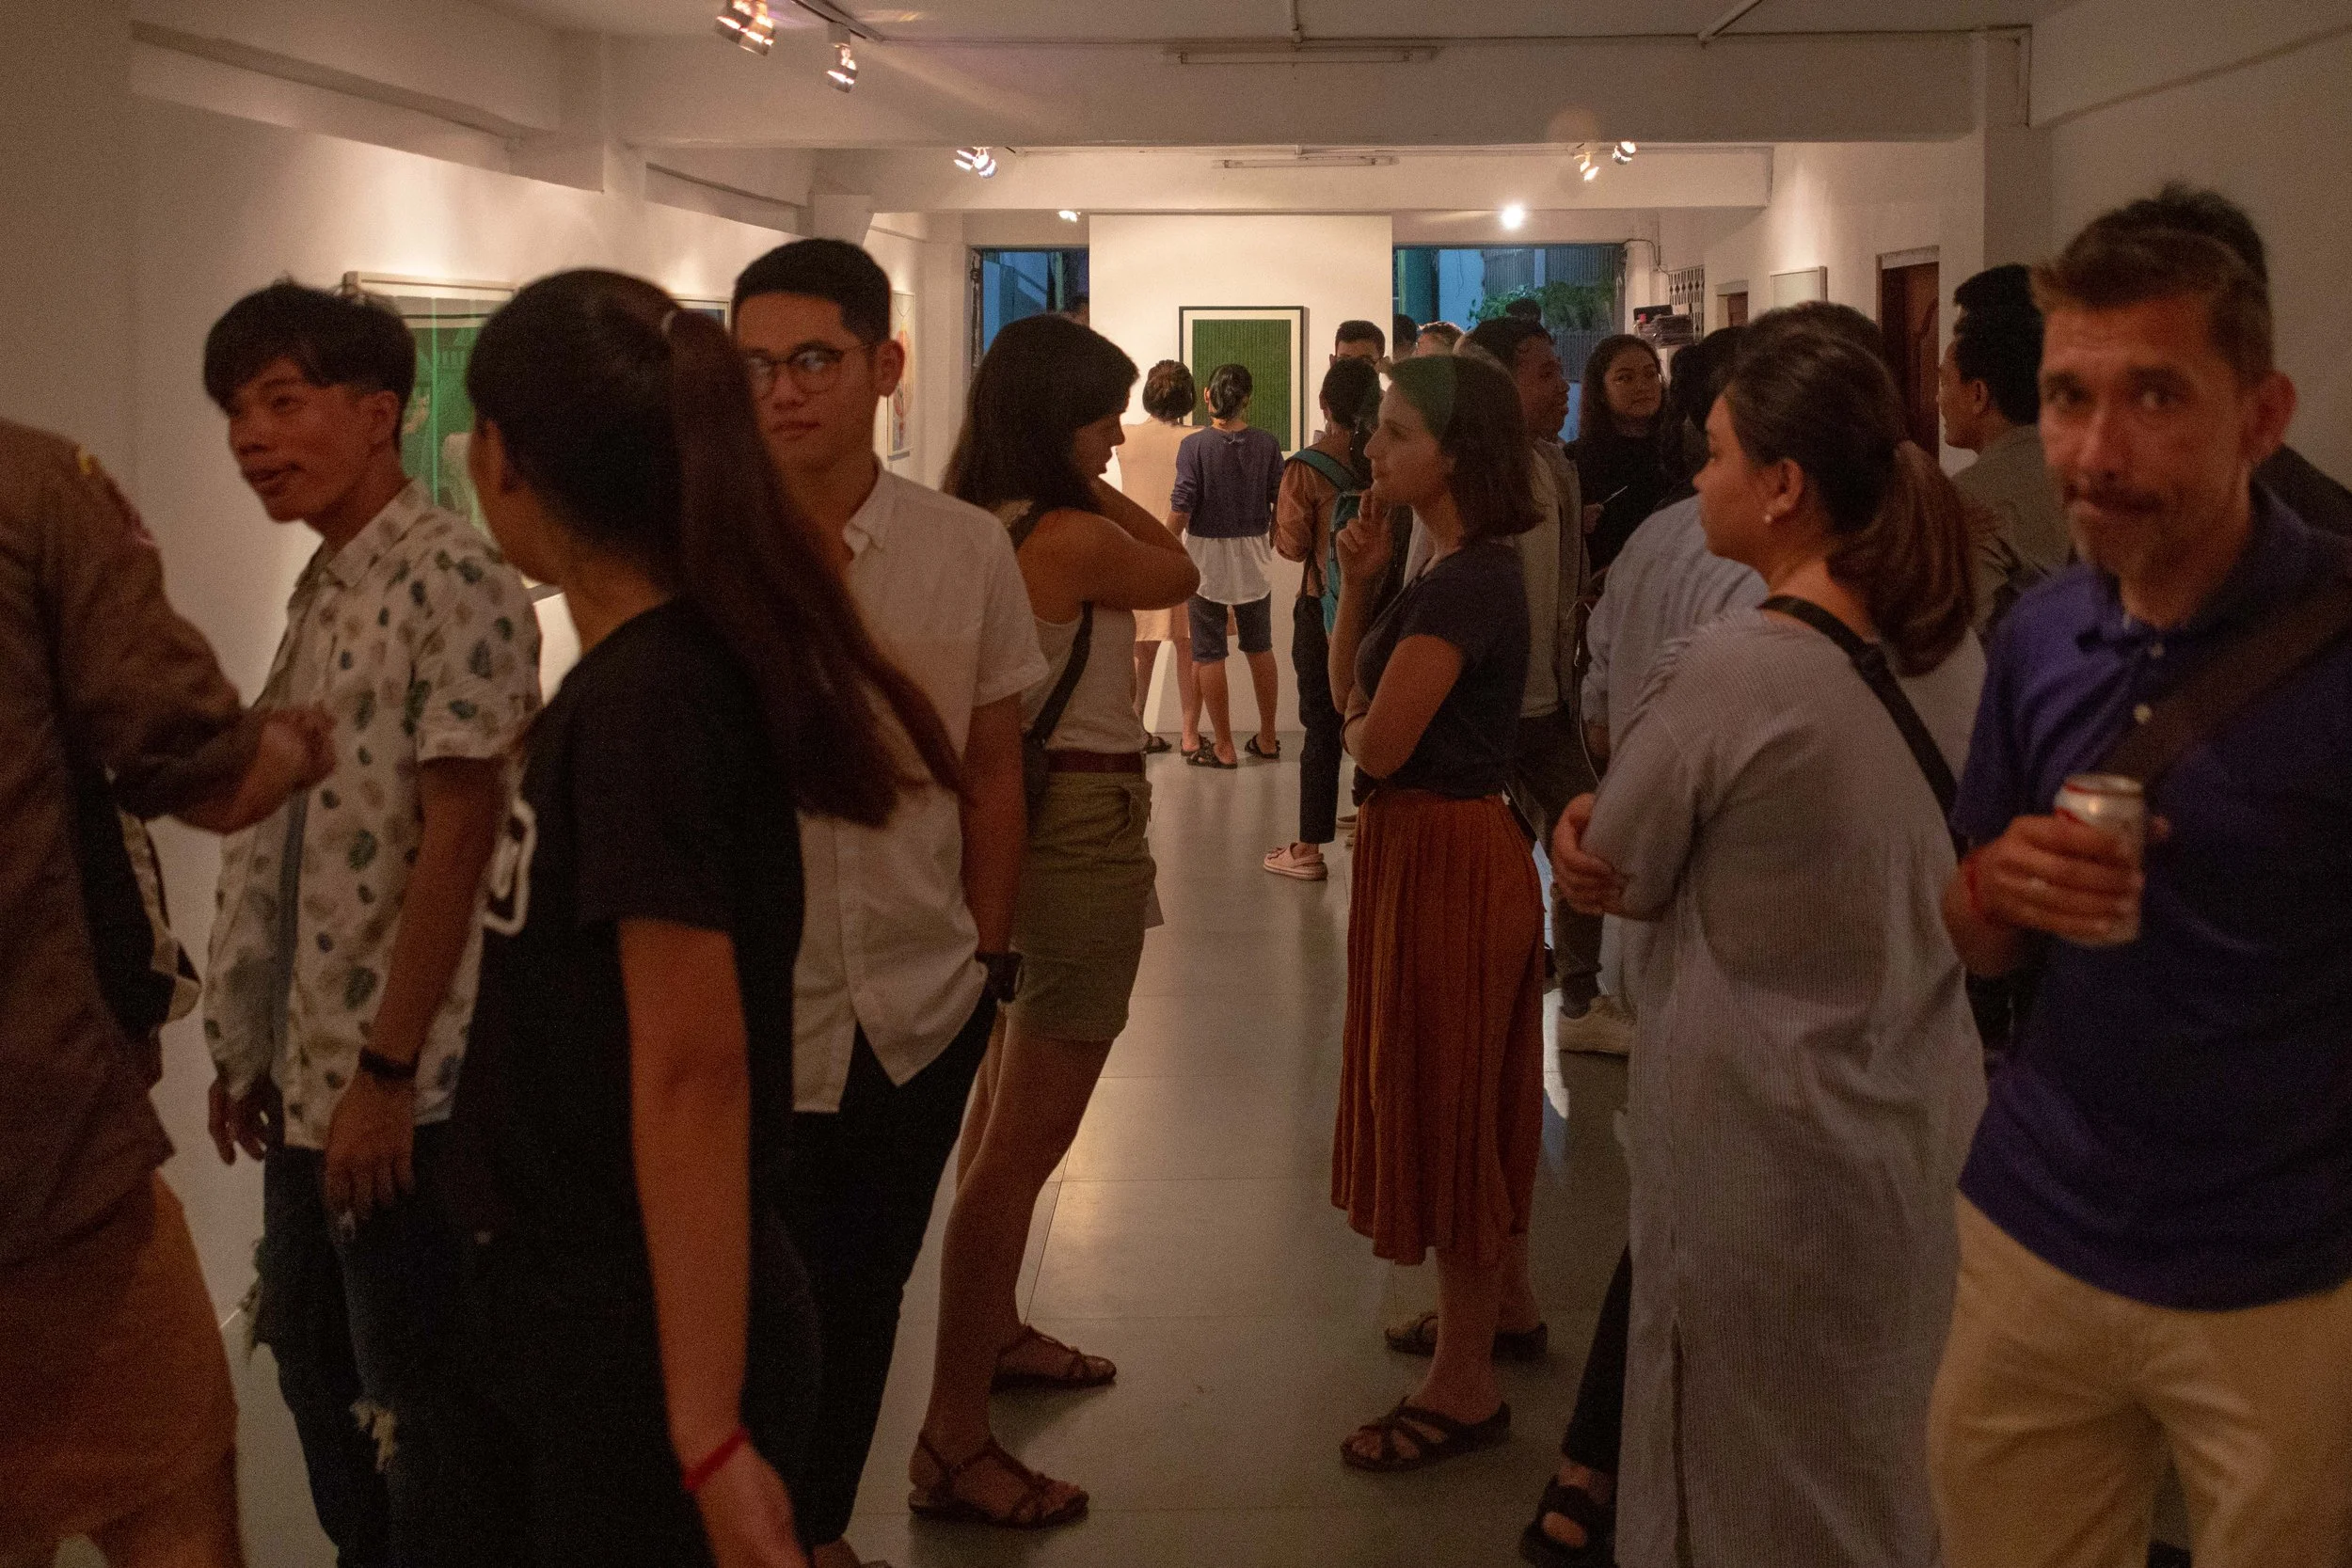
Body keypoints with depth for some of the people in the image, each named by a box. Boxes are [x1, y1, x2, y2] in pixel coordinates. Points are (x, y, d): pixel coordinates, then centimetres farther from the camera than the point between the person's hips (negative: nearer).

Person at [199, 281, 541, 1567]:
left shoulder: (453, 581, -15)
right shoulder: (322, 590, 11)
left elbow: (459, 835, -19)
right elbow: (297, 842, 14)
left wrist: (386, 1071, -20)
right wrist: (255, 1053, 15)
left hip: (402, 1085, -9)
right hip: (305, 1076, 9)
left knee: (418, 1399, 5)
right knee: (314, 1364, 20)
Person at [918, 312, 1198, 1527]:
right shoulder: (1074, 537, -21)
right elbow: (1178, 572, -1)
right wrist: (1097, 489, 2)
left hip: (1010, 822, 10)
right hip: (1084, 830, -10)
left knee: (1003, 1102, 24)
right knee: (1027, 1141, -7)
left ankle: (993, 1333, 43)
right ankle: (953, 1441, -3)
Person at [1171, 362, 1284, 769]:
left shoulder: (1195, 445, -14)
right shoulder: (1266, 444, -4)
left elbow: (1181, 507, -14)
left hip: (1206, 557, -4)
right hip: (1253, 556, 4)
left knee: (1209, 656, 4)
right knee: (1260, 650, 16)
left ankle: (1224, 747, 6)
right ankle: (1267, 739, 24)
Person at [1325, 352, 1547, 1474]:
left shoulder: (1466, 585, -22)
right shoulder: (1462, 571, 9)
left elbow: (1377, 740, -24)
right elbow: (1350, 686, 12)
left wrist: (1363, 724, -2)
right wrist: (1358, 583, -1)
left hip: (1443, 854, -10)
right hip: (1431, 845, 10)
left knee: (1440, 1099, 0)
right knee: (1471, 1091, 22)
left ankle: (1465, 1385, 12)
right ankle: (1504, 1297, 40)